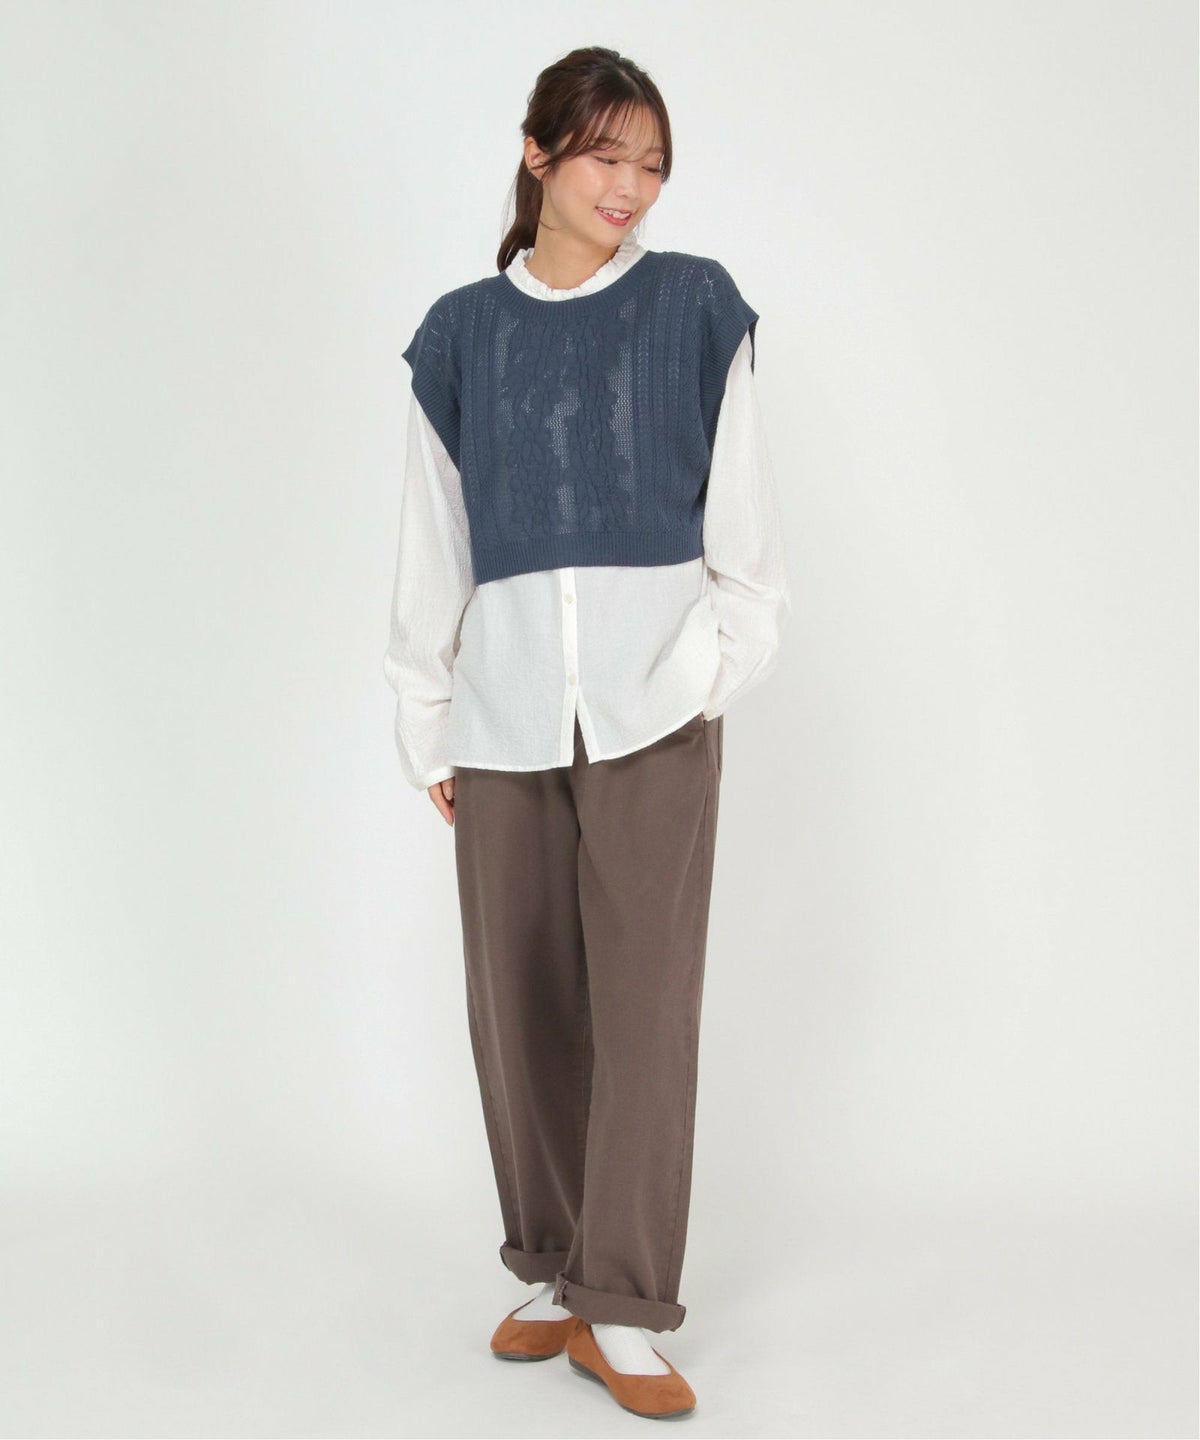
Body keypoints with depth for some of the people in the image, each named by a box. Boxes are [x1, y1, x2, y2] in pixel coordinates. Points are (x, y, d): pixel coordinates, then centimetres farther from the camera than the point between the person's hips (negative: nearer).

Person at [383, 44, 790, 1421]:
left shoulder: (697, 308, 5)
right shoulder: (463, 333, 8)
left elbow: (744, 519, 5)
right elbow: (430, 547, 10)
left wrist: (717, 664, -5)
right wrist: (428, 725, 9)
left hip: (650, 712, -2)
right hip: (504, 717, 2)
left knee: (646, 1003, -3)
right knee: (518, 1002, 7)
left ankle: (623, 1309, 8)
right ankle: (555, 1271, 24)